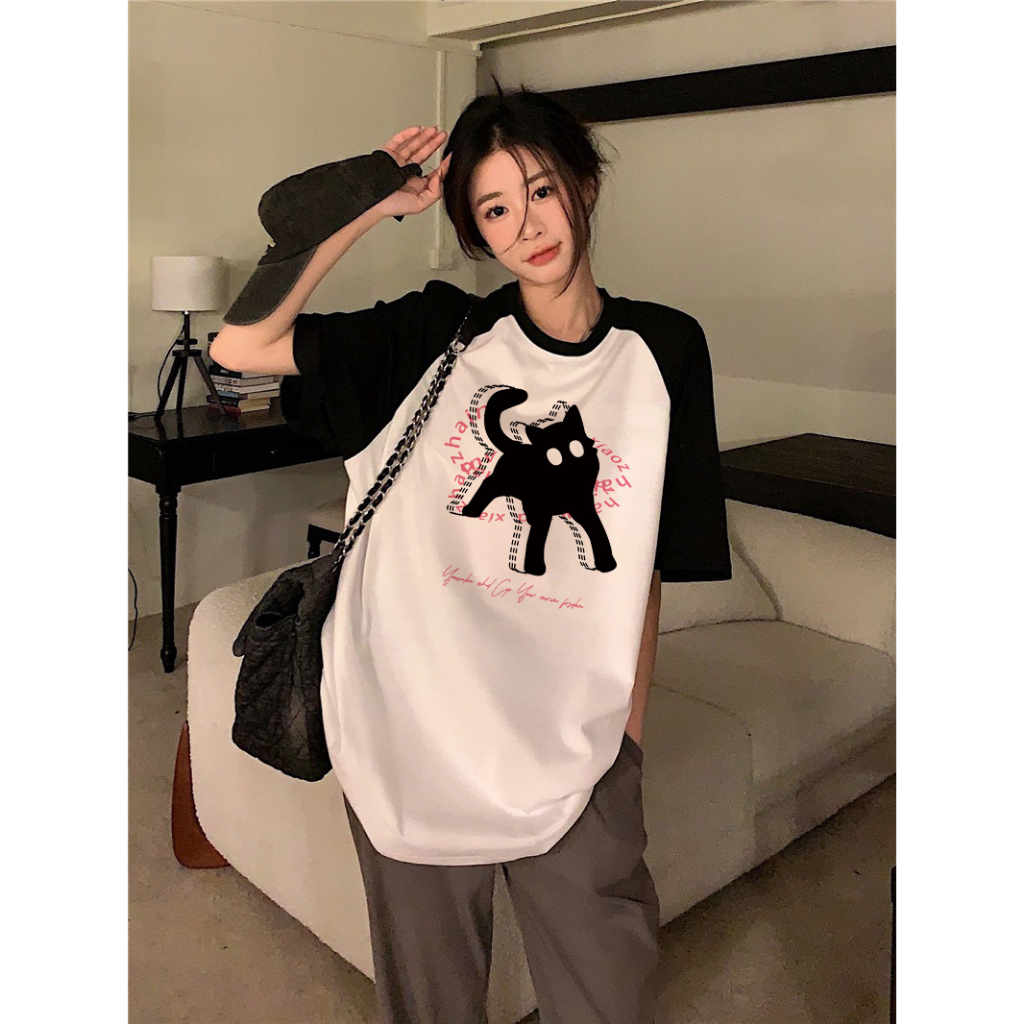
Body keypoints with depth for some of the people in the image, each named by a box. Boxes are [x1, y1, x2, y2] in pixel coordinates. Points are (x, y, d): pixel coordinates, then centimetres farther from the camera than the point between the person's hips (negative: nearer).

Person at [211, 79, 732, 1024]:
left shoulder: (663, 350, -1)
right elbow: (238, 345, -13)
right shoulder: (439, 334, -4)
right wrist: (370, 205, -9)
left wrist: (631, 727, 4)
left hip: (572, 746, 1)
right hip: (415, 732, 0)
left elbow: (649, 565, 3)